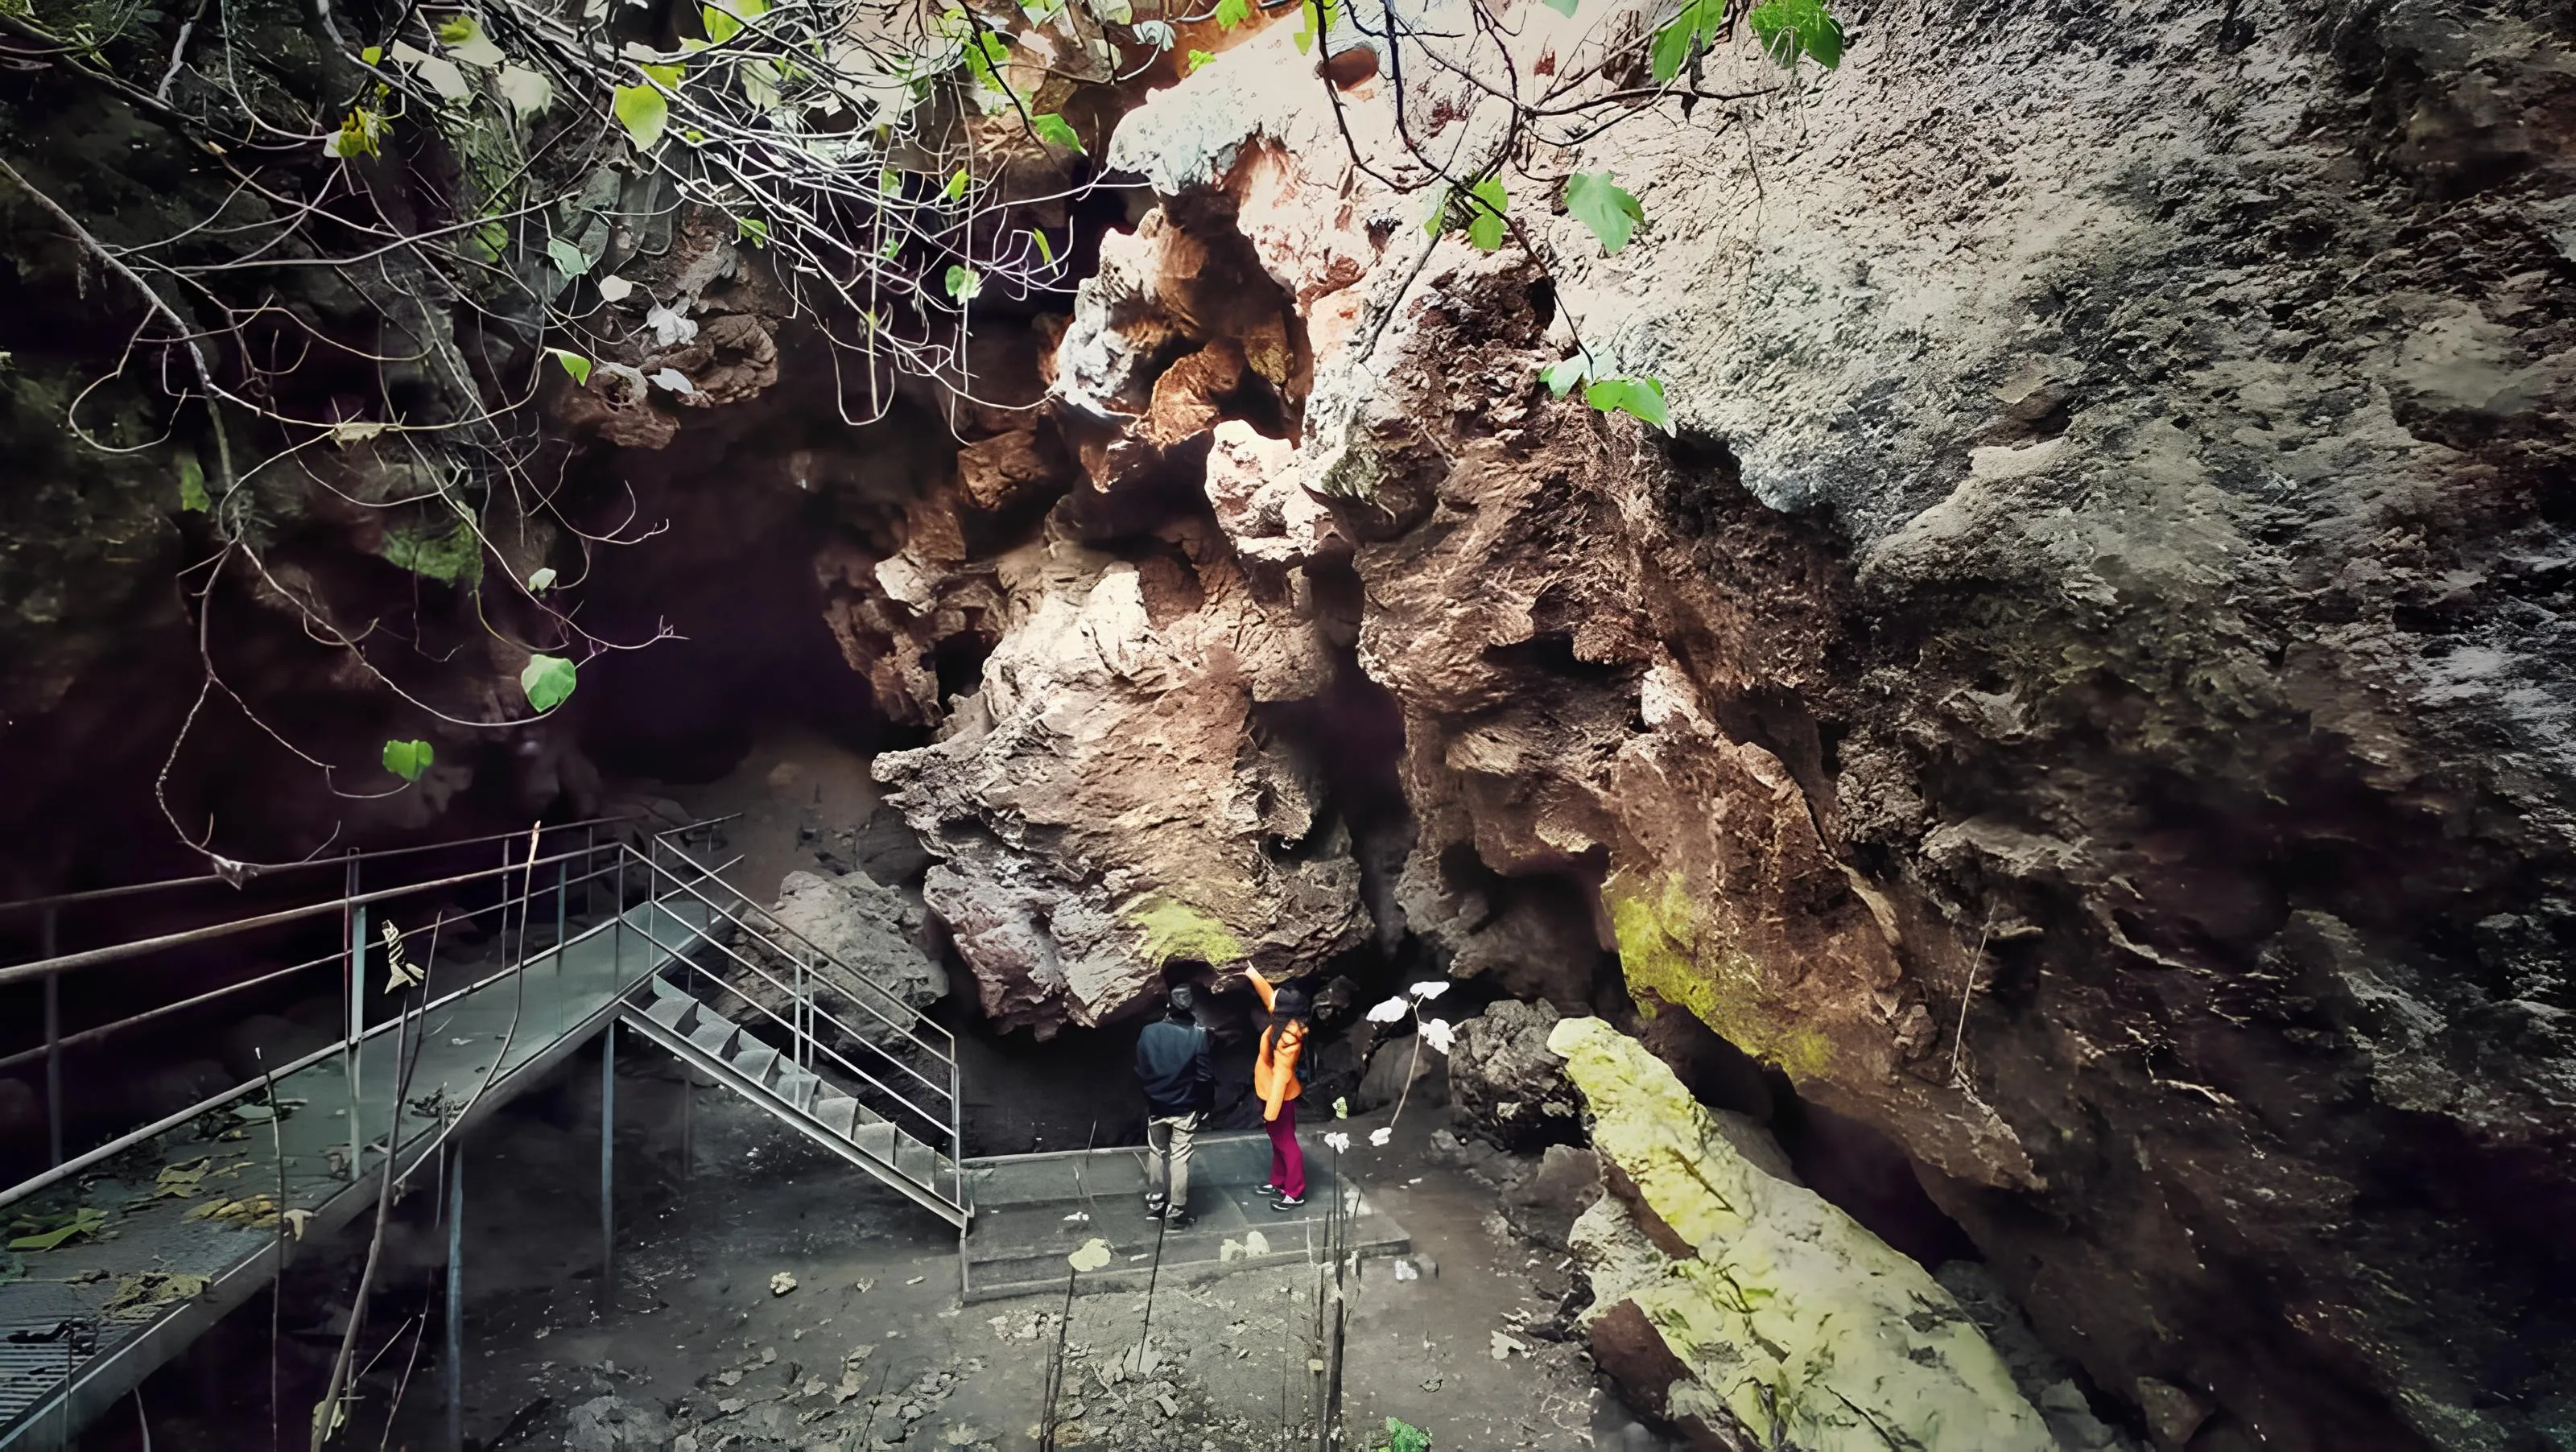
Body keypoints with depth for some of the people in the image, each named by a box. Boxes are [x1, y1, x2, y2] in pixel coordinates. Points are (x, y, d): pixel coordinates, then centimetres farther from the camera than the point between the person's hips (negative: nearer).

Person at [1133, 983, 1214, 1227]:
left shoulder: (1148, 1032, -10)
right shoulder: (1198, 1035, -17)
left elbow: (1140, 1071, -1)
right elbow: (1205, 1076, -12)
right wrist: (1207, 1104, 3)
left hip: (1156, 1106, 3)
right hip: (1185, 1108, -2)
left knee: (1156, 1153, 20)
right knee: (1180, 1158, 7)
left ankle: (1154, 1202, 30)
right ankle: (1175, 1211, 13)